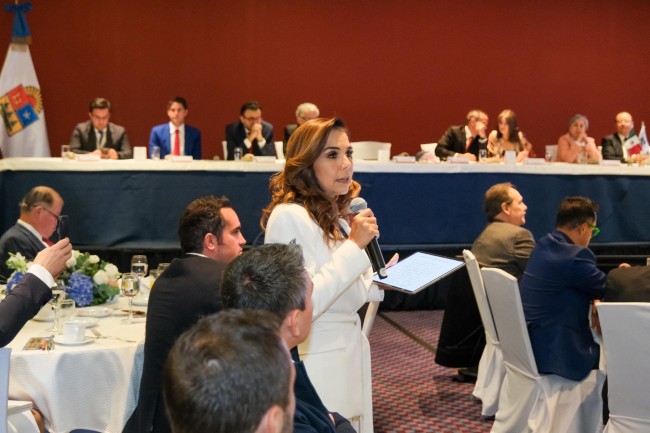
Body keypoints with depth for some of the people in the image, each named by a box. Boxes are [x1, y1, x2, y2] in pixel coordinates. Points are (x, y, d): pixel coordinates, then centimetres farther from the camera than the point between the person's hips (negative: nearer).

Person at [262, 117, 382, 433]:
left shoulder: (335, 219, 12)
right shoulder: (290, 217, -17)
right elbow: (300, 306, -26)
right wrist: (354, 246, -21)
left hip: (348, 358, 9)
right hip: (318, 368, -9)